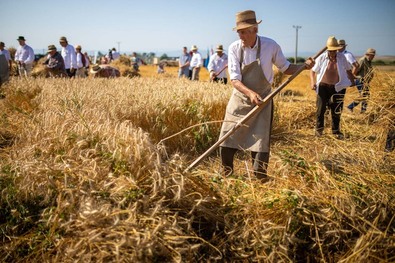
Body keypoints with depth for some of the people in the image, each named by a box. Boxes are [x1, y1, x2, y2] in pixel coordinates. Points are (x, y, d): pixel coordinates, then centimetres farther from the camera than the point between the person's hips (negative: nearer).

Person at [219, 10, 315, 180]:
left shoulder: (270, 46, -10)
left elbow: (285, 68, 4)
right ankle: (226, 176, 23)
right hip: (239, 99, 1)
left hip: (263, 100, -1)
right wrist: (250, 93, -34)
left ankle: (259, 181, 18)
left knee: (261, 144, 1)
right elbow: (234, 80, -16)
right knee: (226, 141, 2)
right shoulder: (234, 48, -10)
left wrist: (304, 66, -14)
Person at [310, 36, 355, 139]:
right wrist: (313, 82, -14)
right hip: (323, 86, -1)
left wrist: (352, 80, 6)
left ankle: (336, 131, 20)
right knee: (321, 108, 0)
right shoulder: (322, 58, -5)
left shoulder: (342, 57, 0)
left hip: (338, 87, 1)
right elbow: (313, 70, 0)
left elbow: (348, 70, 14)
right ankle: (319, 128, 20)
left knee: (336, 110, 5)